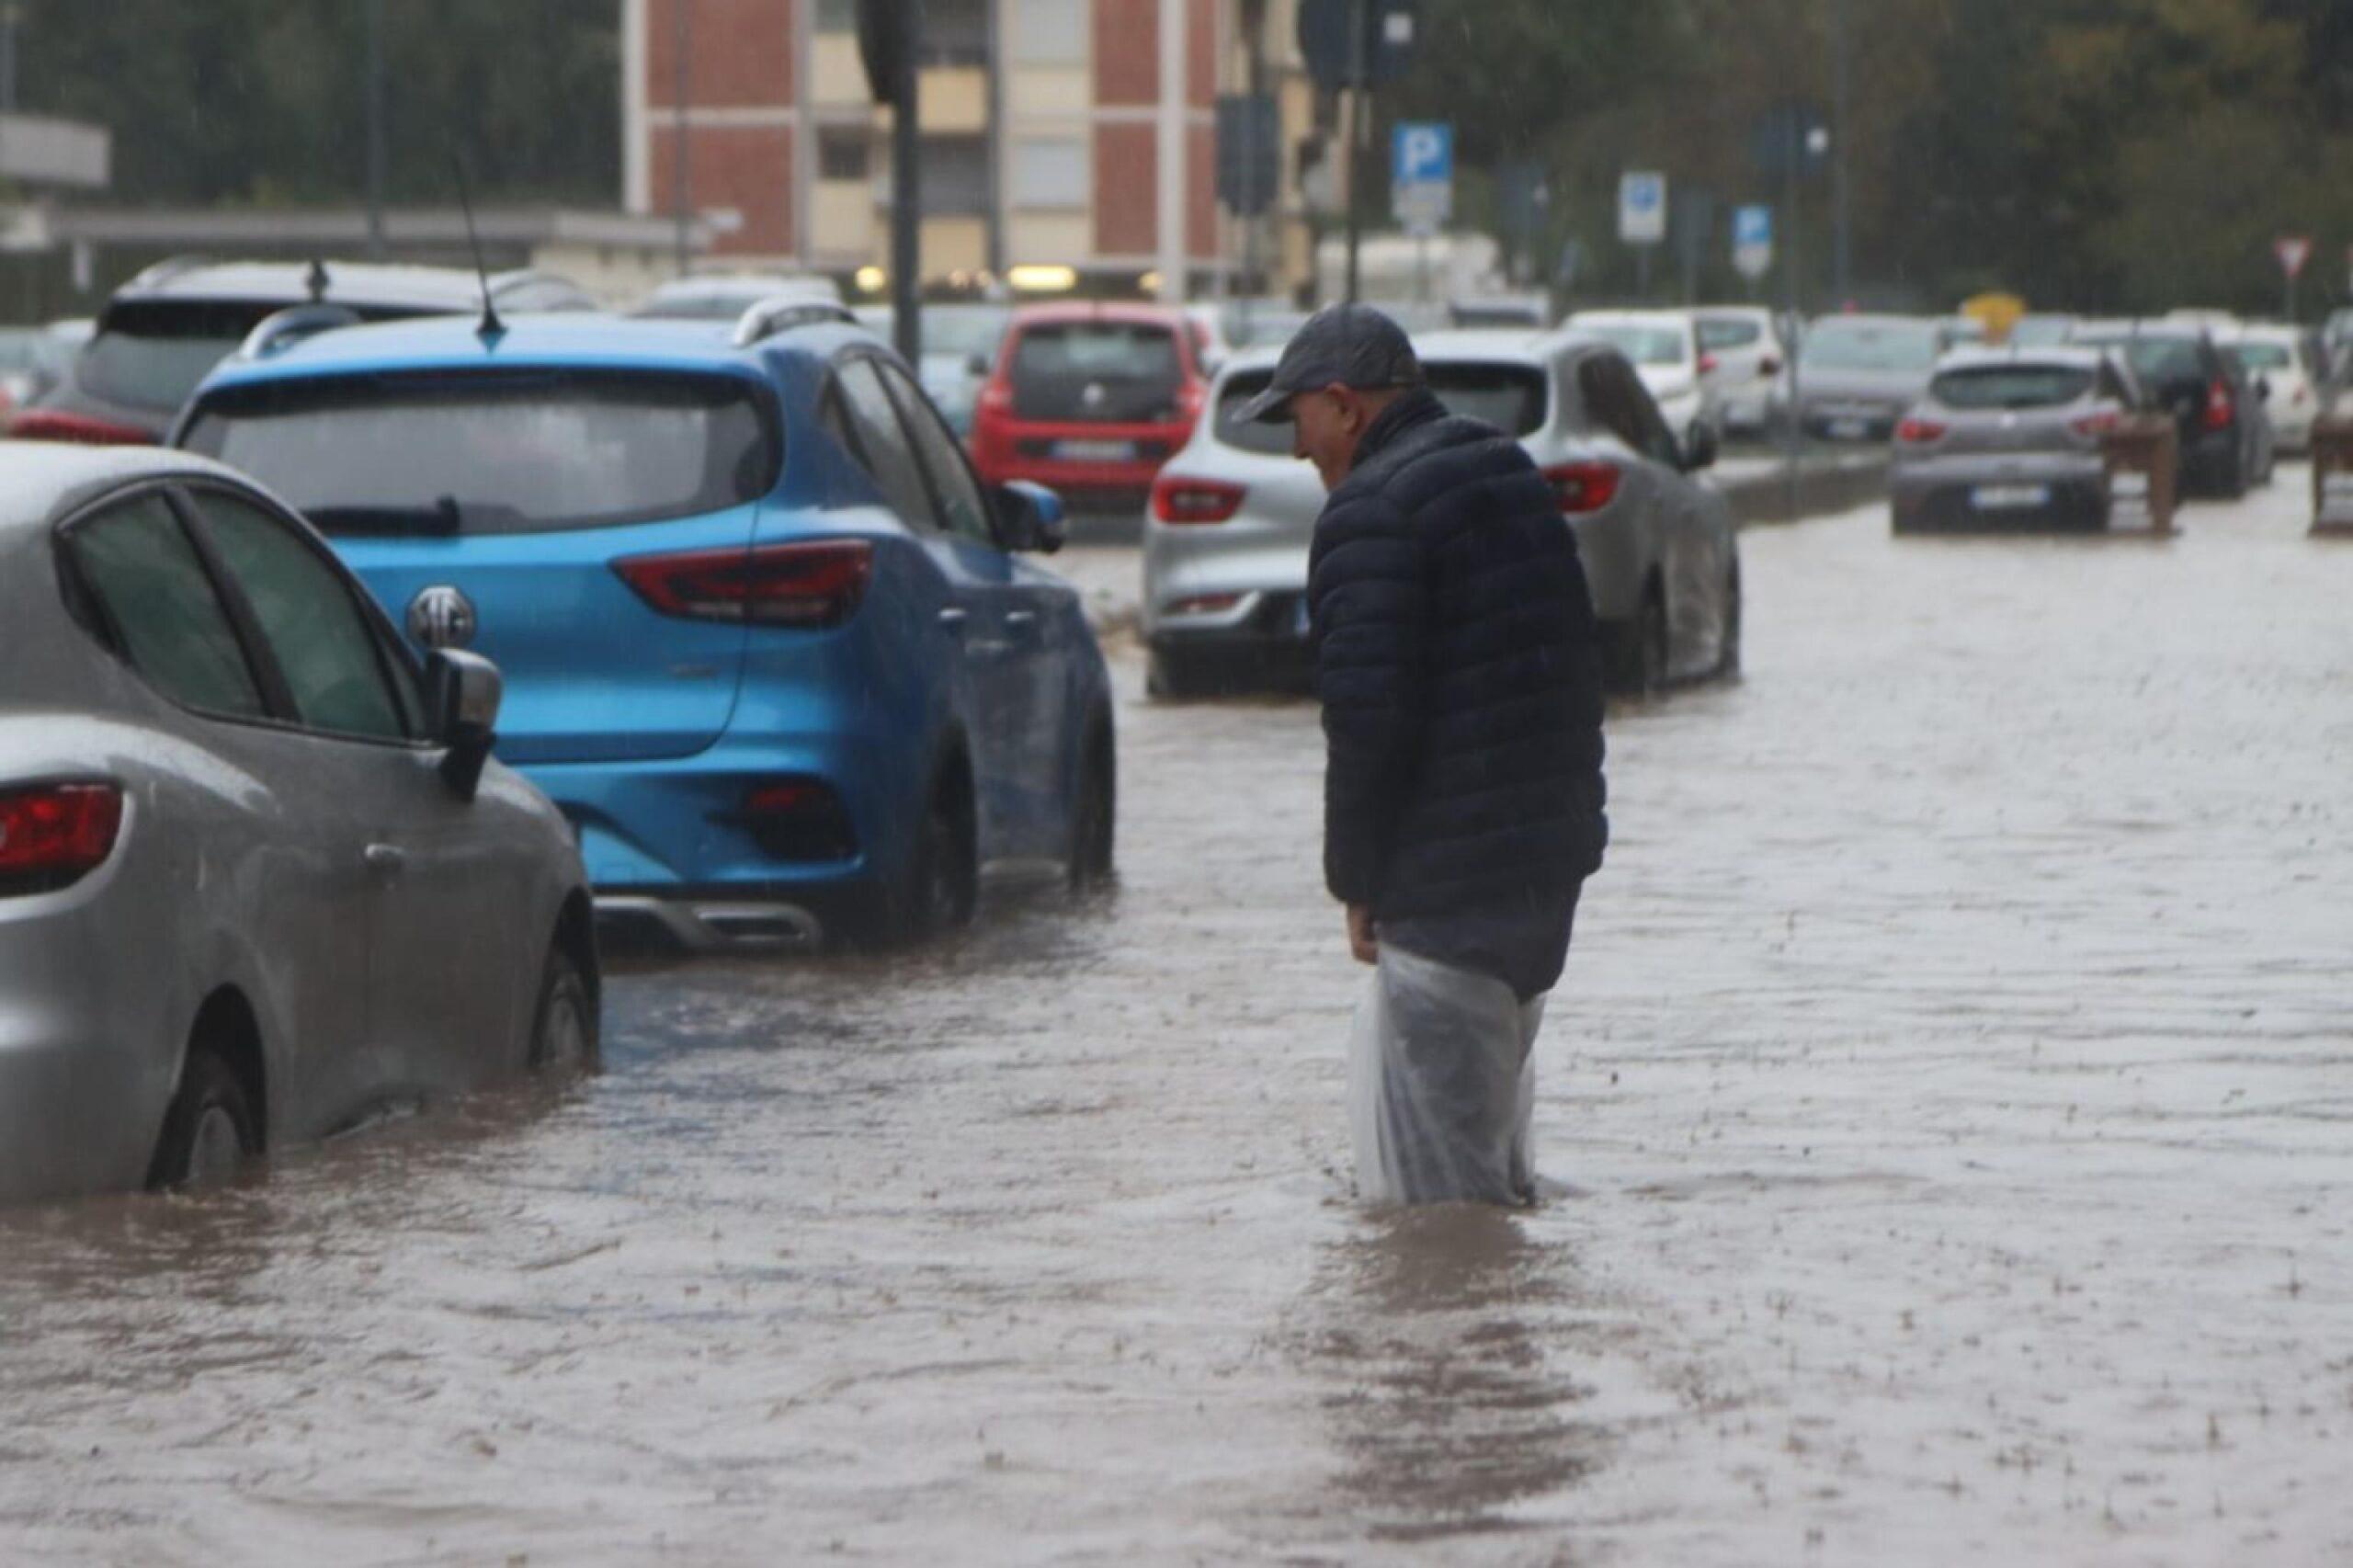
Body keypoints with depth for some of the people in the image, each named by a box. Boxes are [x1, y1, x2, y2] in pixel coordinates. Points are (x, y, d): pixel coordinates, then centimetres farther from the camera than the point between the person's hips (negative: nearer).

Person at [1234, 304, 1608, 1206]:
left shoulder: (1373, 514, -13)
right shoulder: (1516, 481, 17)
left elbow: (1368, 716, -20)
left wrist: (1357, 879, -9)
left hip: (1450, 884, -10)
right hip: (1552, 856, 10)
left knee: (1432, 1173, -7)